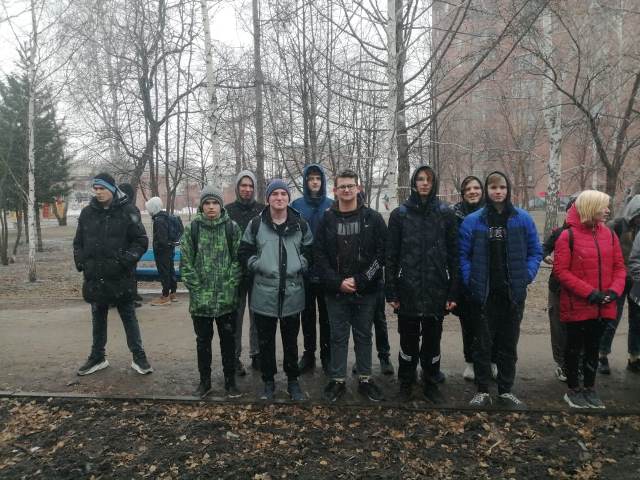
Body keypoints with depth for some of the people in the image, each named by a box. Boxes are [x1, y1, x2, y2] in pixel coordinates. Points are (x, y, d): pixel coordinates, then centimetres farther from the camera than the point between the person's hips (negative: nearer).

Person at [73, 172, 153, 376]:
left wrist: (127, 259, -16)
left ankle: (138, 357, 17)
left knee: (129, 317, 6)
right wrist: (80, 260, 0)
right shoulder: (87, 212, 6)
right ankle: (97, 357, 31)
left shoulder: (127, 212, -5)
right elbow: (78, 242, 16)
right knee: (98, 318, 16)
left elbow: (141, 241, -5)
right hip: (95, 277, 4)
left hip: (121, 277, -4)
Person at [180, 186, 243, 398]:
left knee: (229, 340, 10)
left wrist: (230, 285, -10)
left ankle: (230, 381, 25)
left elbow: (238, 259, -2)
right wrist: (195, 287, -6)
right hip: (200, 299, 1)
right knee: (203, 341, 14)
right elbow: (185, 261, 0)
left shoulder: (232, 227, 0)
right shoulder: (192, 228, 0)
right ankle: (204, 381, 30)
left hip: (227, 298, 0)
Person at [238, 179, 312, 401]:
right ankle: (268, 382, 27)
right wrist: (258, 265, -6)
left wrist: (300, 265, -5)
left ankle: (293, 381, 28)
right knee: (266, 341, 10)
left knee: (291, 341, 12)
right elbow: (245, 252, 6)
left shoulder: (300, 224, 4)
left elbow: (309, 250, 11)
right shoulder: (256, 224, 1)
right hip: (264, 293, 0)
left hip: (292, 292, 1)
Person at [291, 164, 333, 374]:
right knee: (307, 314, 12)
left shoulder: (332, 205, 0)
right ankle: (308, 353, 26)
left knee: (326, 314, 9)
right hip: (304, 270, 0)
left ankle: (327, 354, 23)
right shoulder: (297, 205, 0)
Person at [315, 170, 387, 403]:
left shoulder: (373, 218, 0)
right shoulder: (327, 220, 2)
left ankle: (365, 380, 25)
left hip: (366, 291, 0)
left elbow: (381, 253, -5)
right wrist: (337, 282, -12)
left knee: (363, 336, 12)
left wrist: (359, 280, -12)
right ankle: (337, 380, 23)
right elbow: (319, 256, -2)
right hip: (335, 290, 0)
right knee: (338, 336, 9)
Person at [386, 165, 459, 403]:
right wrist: (391, 292, -4)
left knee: (433, 341, 11)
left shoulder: (446, 214, 3)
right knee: (408, 340, 10)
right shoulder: (400, 214, 1)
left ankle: (431, 384, 28)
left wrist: (453, 292, -2)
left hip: (436, 290, 1)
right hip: (408, 289, 0)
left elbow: (454, 256, 2)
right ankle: (405, 384, 27)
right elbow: (391, 256, 0)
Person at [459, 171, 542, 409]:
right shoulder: (473, 220, -3)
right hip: (484, 293, -1)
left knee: (509, 344, 13)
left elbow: (535, 252, 7)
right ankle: (482, 391, 20)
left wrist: (527, 276, -5)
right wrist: (470, 281, -9)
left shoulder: (523, 219, 2)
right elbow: (463, 254, -1)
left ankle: (506, 390, 27)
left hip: (513, 293, 2)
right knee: (482, 344, 7)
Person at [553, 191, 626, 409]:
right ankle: (573, 390, 25)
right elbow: (561, 270, -14)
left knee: (593, 347, 17)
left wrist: (614, 290, -10)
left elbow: (619, 266, 7)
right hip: (577, 306, -5)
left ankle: (590, 388, 32)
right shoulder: (568, 236, -11)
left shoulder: (609, 234, 5)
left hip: (602, 307, 5)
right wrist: (589, 292, -20)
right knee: (574, 348, 10)